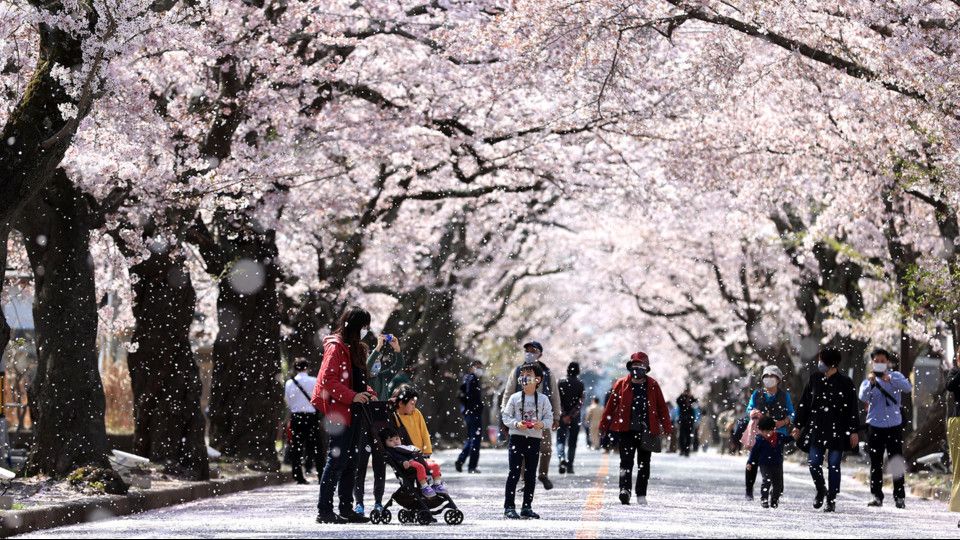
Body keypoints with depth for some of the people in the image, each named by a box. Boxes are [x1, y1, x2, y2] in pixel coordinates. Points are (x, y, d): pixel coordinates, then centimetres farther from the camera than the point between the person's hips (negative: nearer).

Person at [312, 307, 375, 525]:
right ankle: (324, 510, -6)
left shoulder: (355, 348, 17)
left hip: (352, 411, 10)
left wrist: (368, 392, 7)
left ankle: (347, 509, 18)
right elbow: (328, 380, -20)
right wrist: (352, 396, -24)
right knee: (337, 459, -9)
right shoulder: (336, 347, -12)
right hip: (338, 411, -10)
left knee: (351, 461, 12)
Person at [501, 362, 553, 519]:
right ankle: (509, 507, -4)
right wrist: (516, 424, -16)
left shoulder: (543, 399, 4)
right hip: (517, 437, -2)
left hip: (534, 440, 2)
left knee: (531, 475, 7)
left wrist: (542, 424, -17)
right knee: (514, 473, -5)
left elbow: (549, 418, 4)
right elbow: (506, 416, 2)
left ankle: (527, 507, 14)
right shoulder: (515, 398, 2)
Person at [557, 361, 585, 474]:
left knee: (560, 440, 5)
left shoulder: (560, 384, -1)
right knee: (572, 442, 9)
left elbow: (558, 401, -7)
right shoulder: (580, 384, -2)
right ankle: (570, 466, 7)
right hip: (575, 418, 0)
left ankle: (561, 457, -22)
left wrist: (564, 415, -10)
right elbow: (581, 402, -9)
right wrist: (571, 415, -11)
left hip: (562, 417, 0)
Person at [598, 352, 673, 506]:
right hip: (625, 430, -2)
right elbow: (611, 405, 6)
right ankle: (625, 490, -24)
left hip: (646, 430, 2)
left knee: (644, 464, 9)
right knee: (626, 461, -13)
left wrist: (667, 428, 2)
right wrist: (604, 426, 5)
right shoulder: (621, 384, 2)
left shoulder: (653, 385, 4)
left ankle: (641, 495, 17)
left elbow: (661, 407, 7)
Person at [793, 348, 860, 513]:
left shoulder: (845, 383, -3)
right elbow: (804, 404, 11)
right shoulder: (815, 379, 6)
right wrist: (798, 426, 9)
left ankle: (831, 500, 8)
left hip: (837, 431, -3)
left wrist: (854, 431, -5)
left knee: (834, 465, -1)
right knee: (813, 462, -4)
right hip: (816, 429, 3)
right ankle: (821, 490, 22)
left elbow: (853, 409, -1)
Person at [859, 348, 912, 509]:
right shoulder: (868, 381, 9)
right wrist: (870, 383, -28)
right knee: (876, 463, 3)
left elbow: (908, 387, -14)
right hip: (875, 425, 1)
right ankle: (877, 496, 7)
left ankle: (900, 497, -1)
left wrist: (890, 379, -27)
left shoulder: (895, 376, 7)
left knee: (897, 462, -3)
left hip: (894, 425, -1)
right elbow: (863, 397, -10)